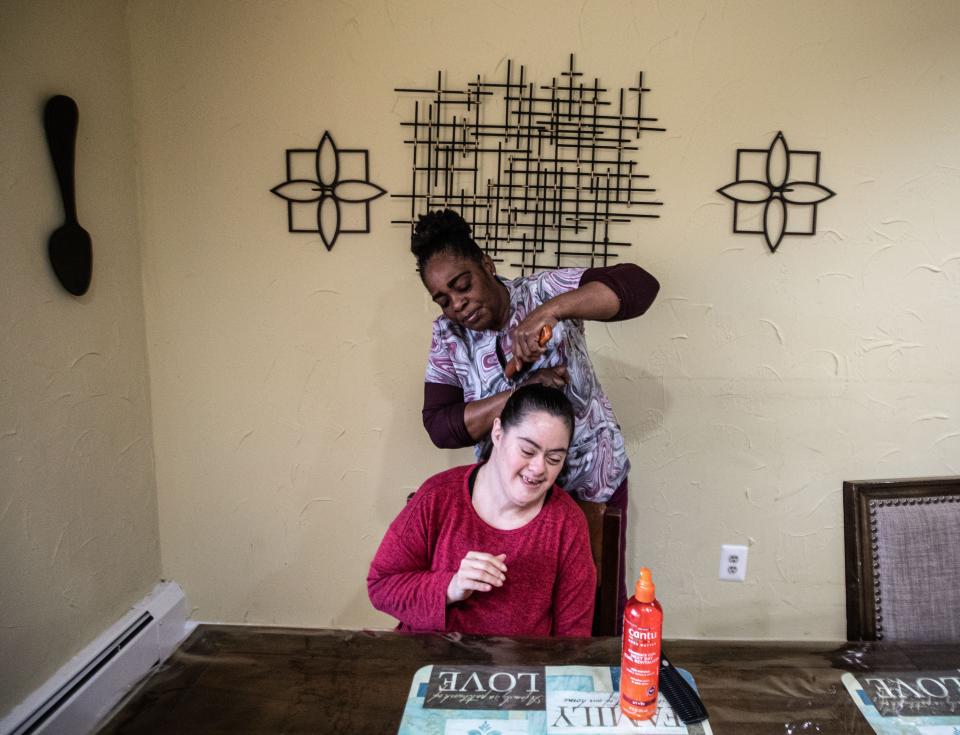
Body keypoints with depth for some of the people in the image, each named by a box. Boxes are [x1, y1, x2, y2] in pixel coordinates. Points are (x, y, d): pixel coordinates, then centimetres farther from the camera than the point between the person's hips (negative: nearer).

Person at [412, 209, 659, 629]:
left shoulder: (544, 292, -15)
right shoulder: (447, 336, -7)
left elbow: (639, 285, -28)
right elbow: (440, 426, -15)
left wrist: (551, 310, -41)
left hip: (595, 480, -1)